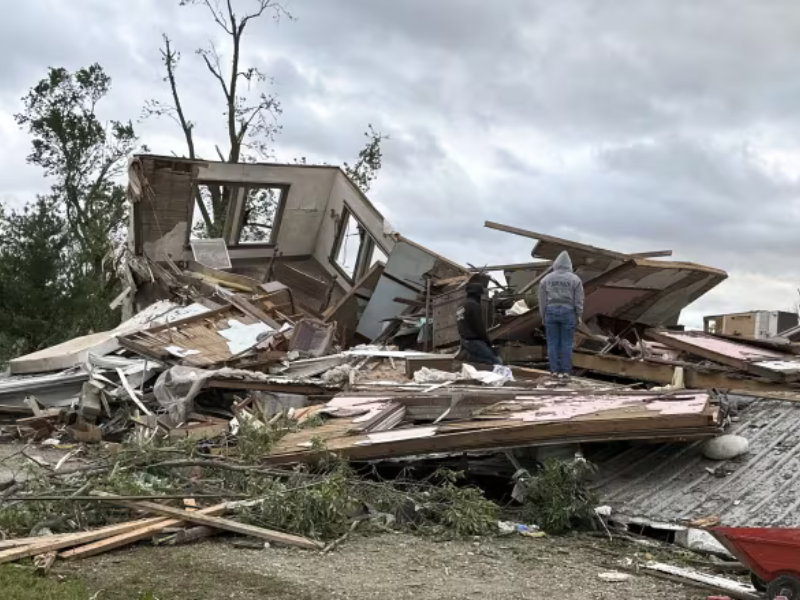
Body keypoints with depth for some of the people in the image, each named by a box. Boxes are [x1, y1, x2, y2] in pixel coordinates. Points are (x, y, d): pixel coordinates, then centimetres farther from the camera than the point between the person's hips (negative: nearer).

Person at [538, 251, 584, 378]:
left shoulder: (546, 279, 1)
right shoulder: (575, 279, -2)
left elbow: (542, 300, 2)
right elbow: (579, 300, -2)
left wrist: (543, 316, 10)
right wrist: (579, 316, 8)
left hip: (551, 312, 1)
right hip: (568, 313, -1)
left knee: (553, 343, 6)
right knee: (566, 343, 4)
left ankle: (555, 370, 6)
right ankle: (565, 371, 5)